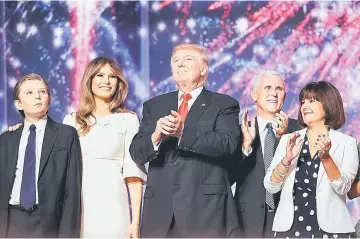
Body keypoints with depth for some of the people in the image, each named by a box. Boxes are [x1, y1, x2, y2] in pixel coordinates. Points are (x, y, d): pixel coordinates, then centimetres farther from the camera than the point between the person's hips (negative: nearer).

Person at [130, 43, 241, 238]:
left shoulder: (224, 105, 6)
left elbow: (227, 143, -12)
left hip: (206, 209, -3)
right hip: (160, 210, 3)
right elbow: (137, 153, 7)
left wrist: (184, 132, -24)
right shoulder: (153, 106, 16)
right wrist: (156, 136, -15)